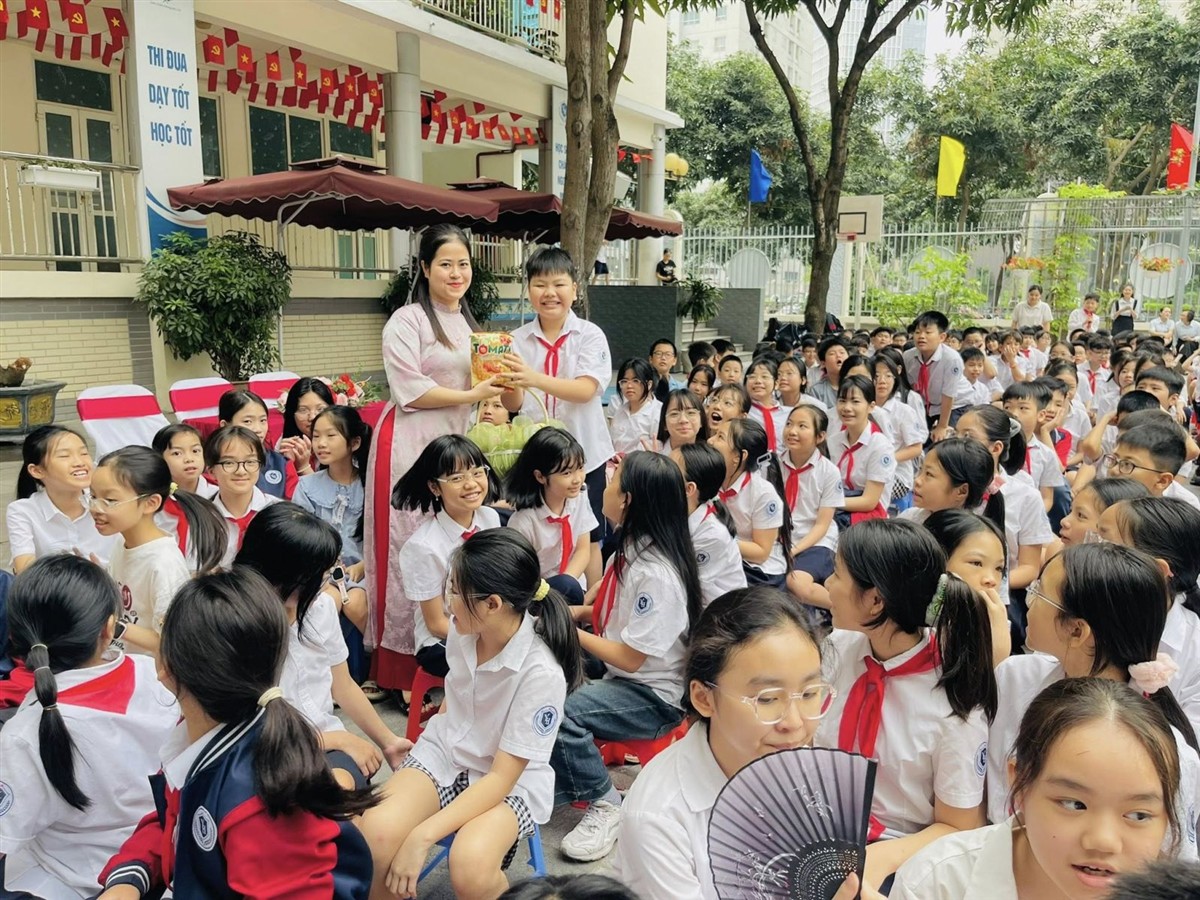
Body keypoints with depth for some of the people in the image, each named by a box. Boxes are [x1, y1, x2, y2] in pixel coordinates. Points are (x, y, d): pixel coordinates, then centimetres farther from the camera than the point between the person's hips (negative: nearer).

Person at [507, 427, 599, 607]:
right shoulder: (523, 521, -20)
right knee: (567, 588, -31)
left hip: (575, 583, 5)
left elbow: (583, 550, -1)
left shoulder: (579, 499, -6)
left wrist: (566, 581, -18)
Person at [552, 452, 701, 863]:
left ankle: (605, 803, -5)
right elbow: (601, 608, 13)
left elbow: (630, 658, -21)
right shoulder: (628, 550, 2)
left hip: (654, 697, -8)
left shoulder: (657, 574, -24)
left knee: (561, 712, -28)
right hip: (617, 677, 8)